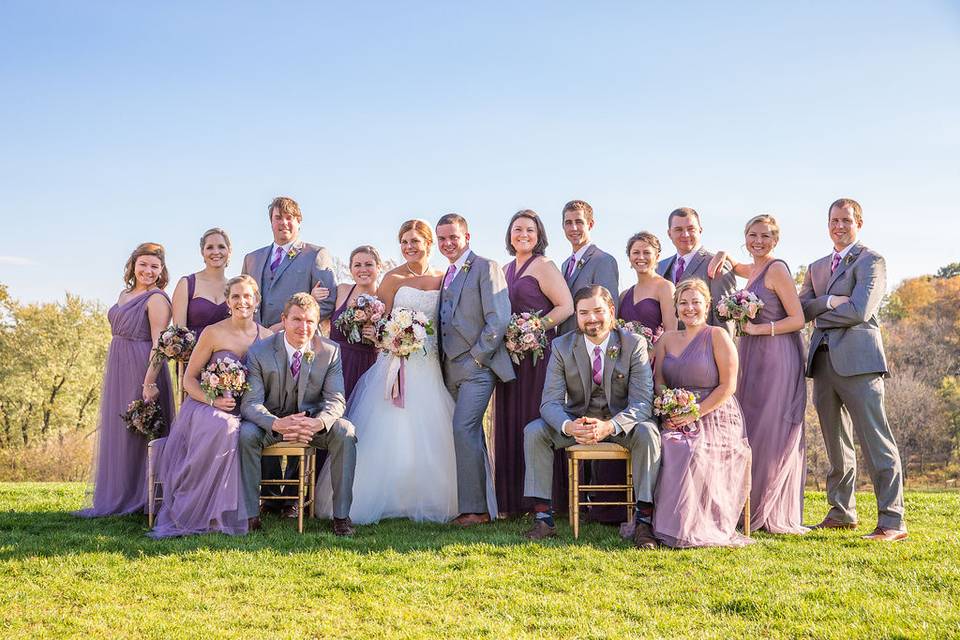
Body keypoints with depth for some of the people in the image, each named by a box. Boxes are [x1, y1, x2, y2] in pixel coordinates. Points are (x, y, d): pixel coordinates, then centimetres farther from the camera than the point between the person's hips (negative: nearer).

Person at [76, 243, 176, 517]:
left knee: (138, 431, -2)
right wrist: (113, 374, 14)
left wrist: (150, 382, -25)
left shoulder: (156, 299, -10)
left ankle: (140, 498, 9)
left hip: (142, 369, -9)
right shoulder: (125, 294, 15)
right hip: (118, 370, 9)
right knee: (117, 430, 14)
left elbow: (159, 344, -18)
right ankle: (116, 497, 24)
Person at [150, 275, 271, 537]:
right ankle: (202, 513, -24)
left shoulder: (267, 337, 7)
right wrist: (213, 400, -17)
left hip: (244, 412, 3)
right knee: (223, 427, -38)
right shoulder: (214, 333, -3)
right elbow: (189, 379, 0)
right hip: (206, 406, -3)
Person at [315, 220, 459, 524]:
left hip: (429, 367, 3)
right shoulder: (393, 278, -1)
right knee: (391, 433, -4)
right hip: (396, 362, -3)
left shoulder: (443, 278, 9)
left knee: (429, 435, 4)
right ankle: (386, 499, 5)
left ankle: (425, 500, 15)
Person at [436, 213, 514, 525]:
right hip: (451, 369, 8)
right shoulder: (447, 275, 20)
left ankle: (474, 508, -8)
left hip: (476, 366, -8)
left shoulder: (486, 268, -5)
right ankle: (485, 504, 19)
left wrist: (477, 356, -14)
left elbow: (498, 319, -13)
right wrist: (443, 360, 9)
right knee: (471, 433, 11)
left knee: (464, 429, -15)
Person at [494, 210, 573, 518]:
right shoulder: (506, 270, 17)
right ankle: (514, 499, 15)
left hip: (538, 353, -7)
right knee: (510, 422, 7)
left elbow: (566, 307, -12)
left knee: (536, 419, -6)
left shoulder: (544, 266, -4)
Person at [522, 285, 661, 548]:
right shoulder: (561, 346, -8)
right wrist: (568, 426, -37)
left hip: (620, 422, -2)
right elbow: (550, 401, -13)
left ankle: (643, 521, -23)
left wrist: (609, 426, -40)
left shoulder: (634, 345, -13)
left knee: (648, 433, -32)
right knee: (534, 431, -21)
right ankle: (543, 518, -15)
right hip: (576, 420, 2)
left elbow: (642, 402, -19)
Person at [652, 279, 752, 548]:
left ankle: (688, 528, -16)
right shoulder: (667, 340, 16)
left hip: (714, 419, -4)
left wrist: (693, 415, -14)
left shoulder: (718, 336, 0)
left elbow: (728, 386, -6)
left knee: (687, 452, -32)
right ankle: (652, 520, -16)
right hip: (676, 420, 4)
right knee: (661, 448, -28)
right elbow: (658, 382, 11)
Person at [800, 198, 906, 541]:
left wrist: (821, 316, 1)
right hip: (823, 360, 7)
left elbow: (859, 310, -12)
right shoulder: (816, 267, 22)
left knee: (876, 442, -9)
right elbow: (801, 308, 8)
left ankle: (892, 520, -7)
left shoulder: (871, 260, 0)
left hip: (857, 359, -7)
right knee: (836, 445, 12)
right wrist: (829, 301, -9)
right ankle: (842, 513, 21)